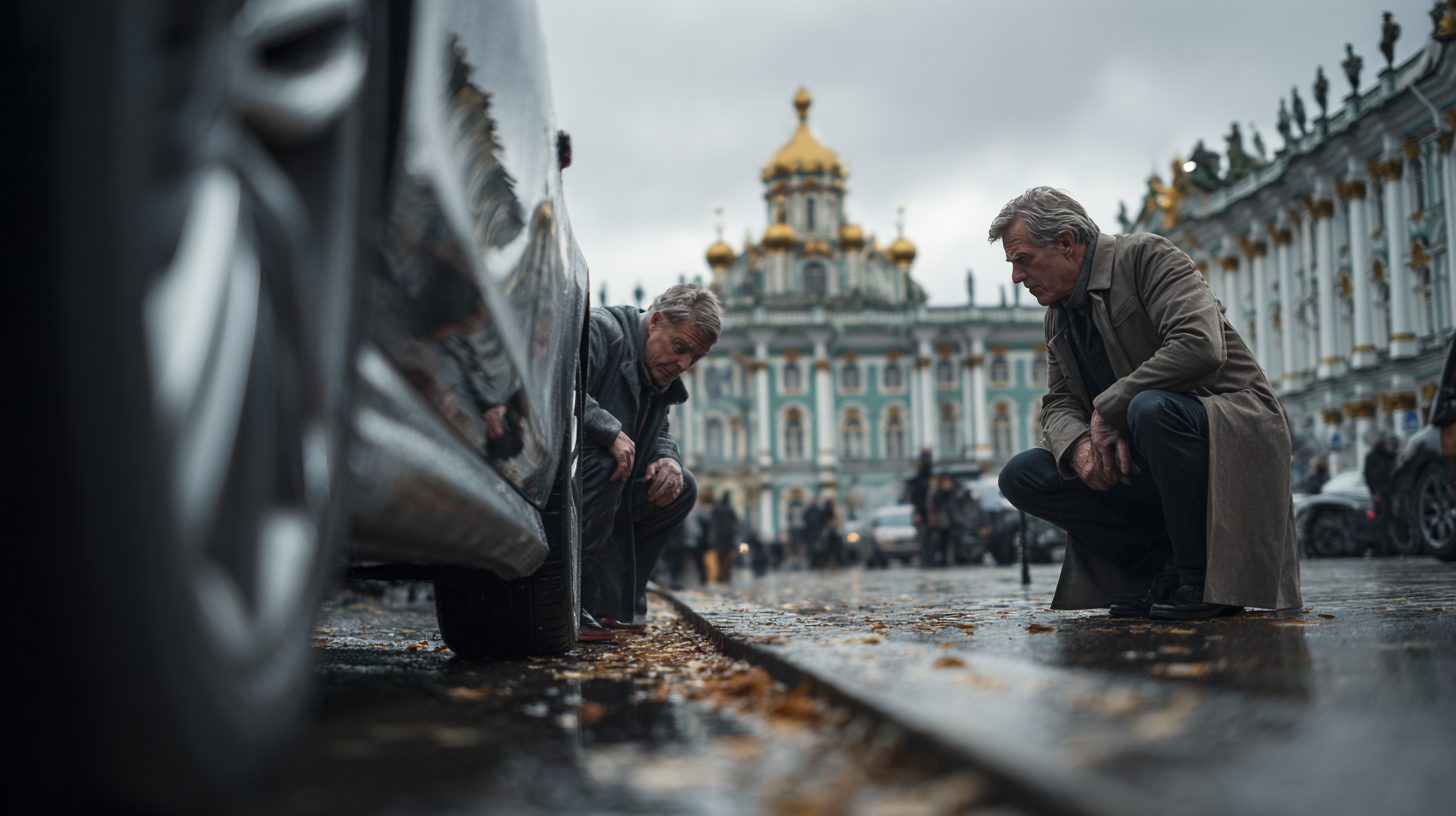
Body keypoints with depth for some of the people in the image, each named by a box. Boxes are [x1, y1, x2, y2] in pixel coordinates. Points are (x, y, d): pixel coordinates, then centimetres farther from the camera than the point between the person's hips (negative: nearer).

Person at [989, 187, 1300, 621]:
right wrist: (1079, 445, -14)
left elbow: (1199, 346, -28)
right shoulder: (1059, 316, 12)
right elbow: (1058, 403, 10)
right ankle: (1161, 564, -1)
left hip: (1236, 429, -8)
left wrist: (1108, 409, -22)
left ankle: (1204, 575, -20)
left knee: (1152, 408, -39)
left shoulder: (1146, 256, -12)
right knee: (1021, 475, -6)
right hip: (1137, 466, 8)